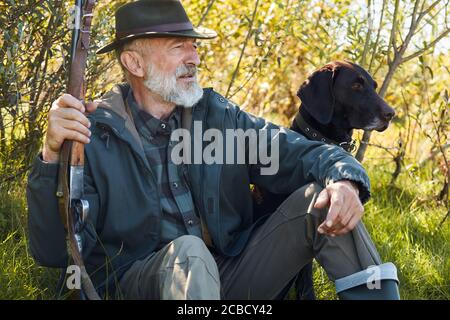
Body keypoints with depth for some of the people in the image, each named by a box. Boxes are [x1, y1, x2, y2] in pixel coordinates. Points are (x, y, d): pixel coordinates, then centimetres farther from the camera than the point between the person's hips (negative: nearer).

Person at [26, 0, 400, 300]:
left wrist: (344, 178, -22)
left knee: (324, 199, -11)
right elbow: (55, 252, -15)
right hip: (139, 284, -4)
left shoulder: (218, 115, 6)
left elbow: (301, 152, 2)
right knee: (188, 252, -37)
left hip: (233, 274, 5)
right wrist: (52, 158, -32)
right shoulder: (92, 133, -8)